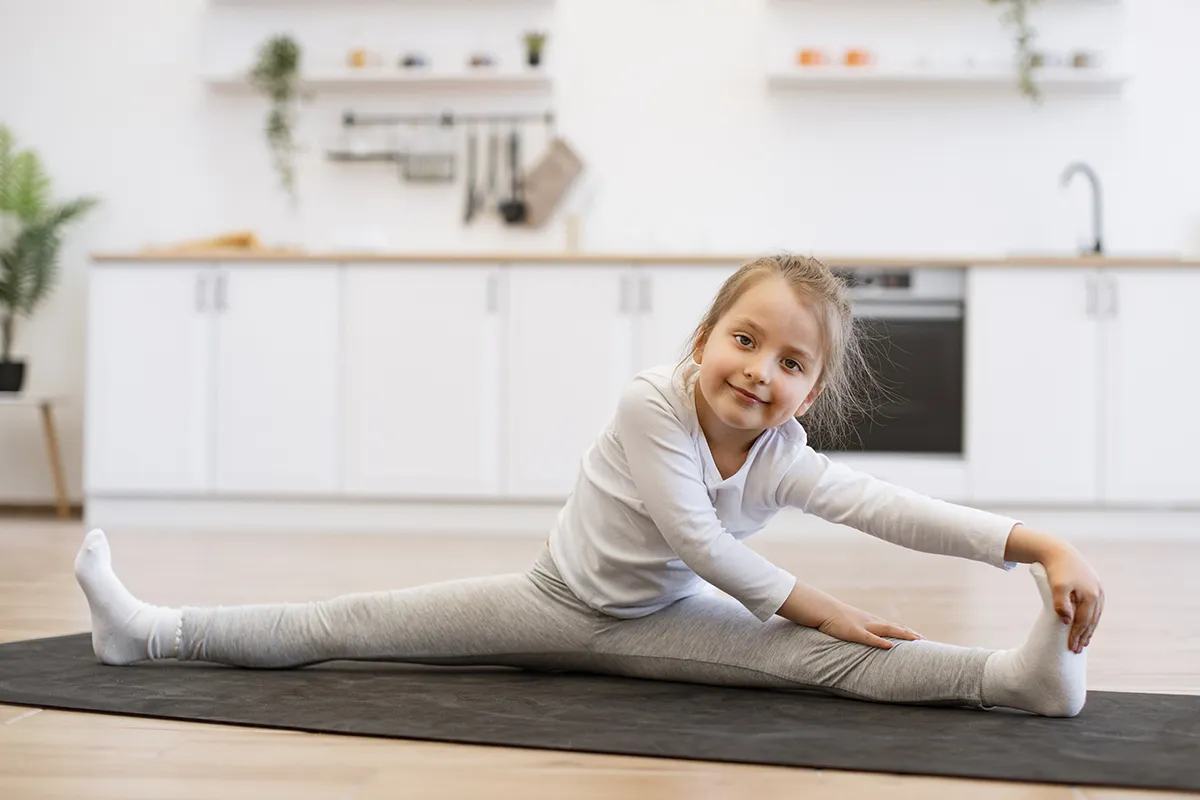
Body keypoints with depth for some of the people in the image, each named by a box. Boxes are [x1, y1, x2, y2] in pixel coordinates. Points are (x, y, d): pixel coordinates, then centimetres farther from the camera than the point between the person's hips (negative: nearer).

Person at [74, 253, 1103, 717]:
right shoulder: (651, 400, -23)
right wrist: (805, 600, -24)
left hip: (661, 621, 1)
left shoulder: (786, 459, -16)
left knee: (834, 659, -23)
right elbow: (691, 534, -27)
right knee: (345, 624, -1)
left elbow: (894, 508, -28)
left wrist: (1043, 546, -41)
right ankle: (153, 632, 10)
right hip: (557, 600, 0)